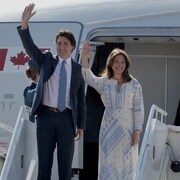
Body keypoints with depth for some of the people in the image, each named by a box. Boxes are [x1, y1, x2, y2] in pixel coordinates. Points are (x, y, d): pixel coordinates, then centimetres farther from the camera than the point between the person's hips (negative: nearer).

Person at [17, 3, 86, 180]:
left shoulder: (78, 69, 8)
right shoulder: (46, 60, 8)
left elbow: (81, 99, 9)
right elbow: (29, 46, -7)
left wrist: (81, 125, 4)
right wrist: (24, 23, -23)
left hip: (66, 118, 0)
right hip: (46, 116, 0)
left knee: (65, 163, 3)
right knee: (44, 162, 2)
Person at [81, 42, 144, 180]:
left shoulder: (134, 84, -1)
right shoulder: (104, 83, 2)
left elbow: (139, 109, -1)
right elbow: (89, 78, -17)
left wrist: (137, 131, -6)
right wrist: (85, 59, -32)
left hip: (128, 129, -1)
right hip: (109, 129, 1)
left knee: (126, 163, 6)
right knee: (109, 163, 3)